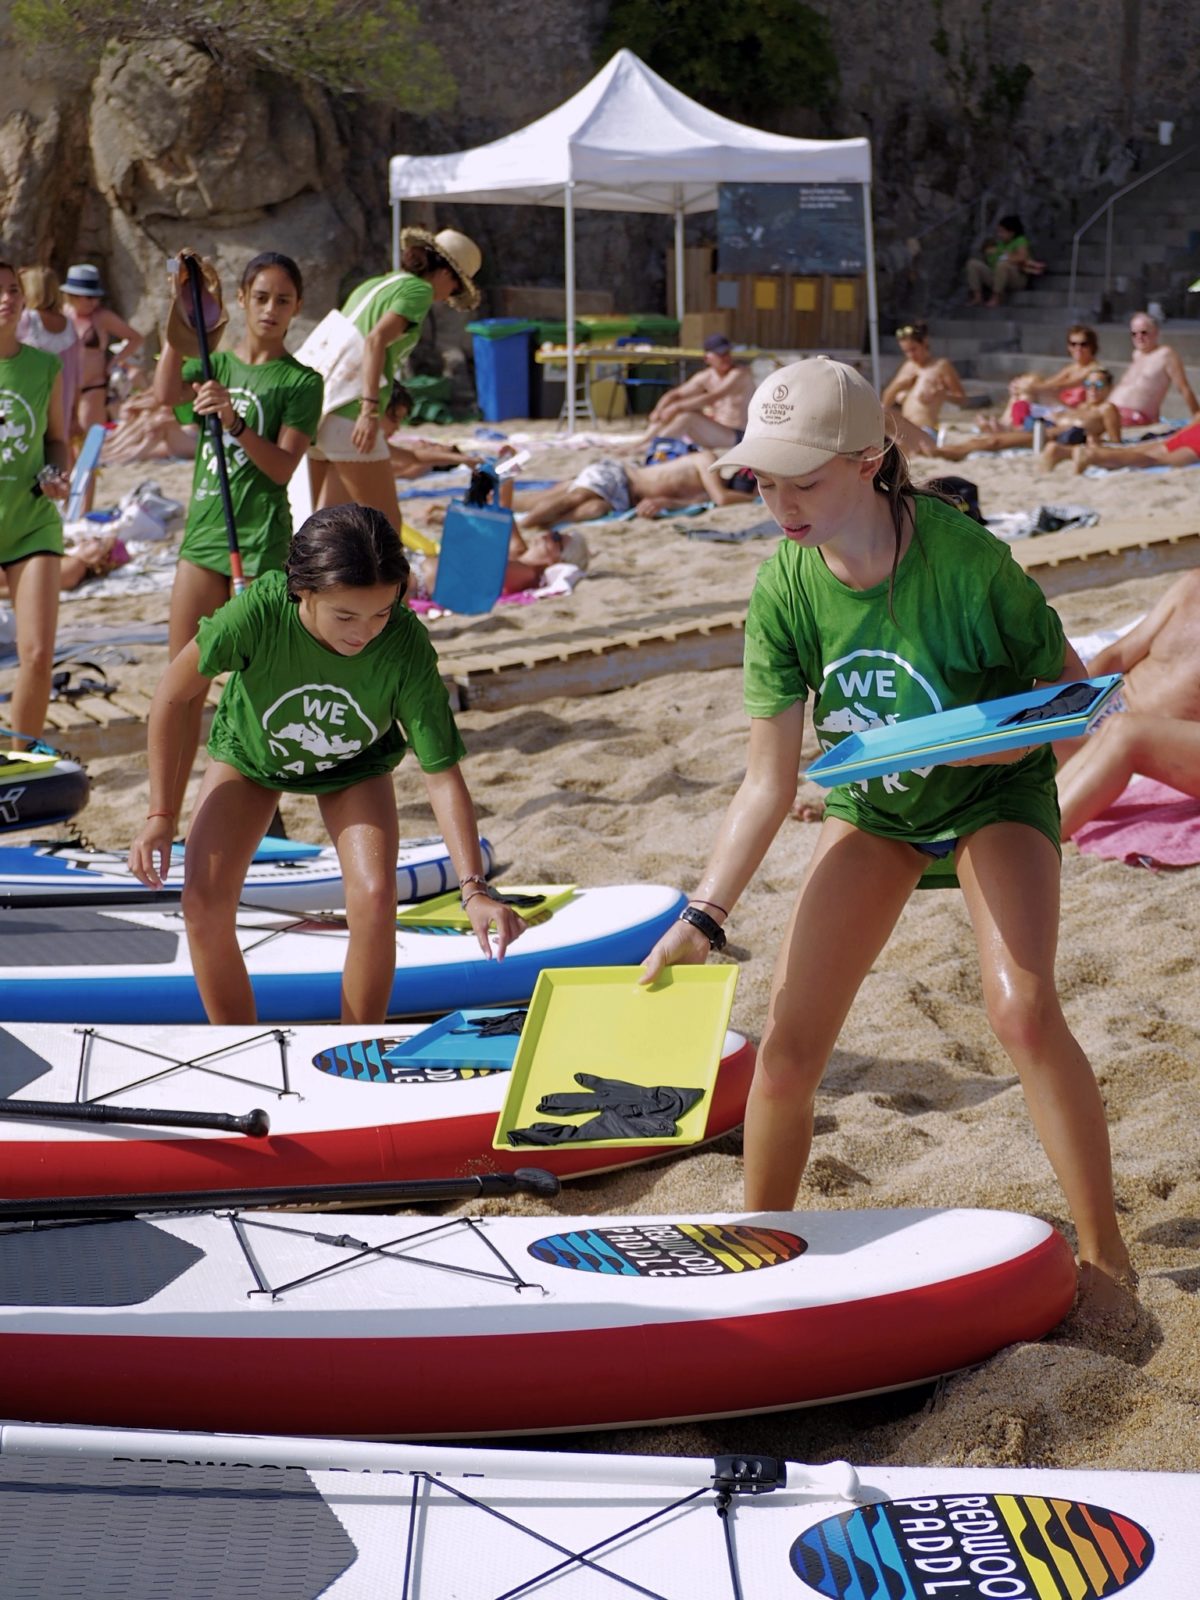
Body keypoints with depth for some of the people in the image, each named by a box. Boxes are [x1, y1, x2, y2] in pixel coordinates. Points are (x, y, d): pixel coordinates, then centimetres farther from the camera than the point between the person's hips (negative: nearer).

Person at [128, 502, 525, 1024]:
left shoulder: (405, 646, -37)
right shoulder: (260, 611, -39)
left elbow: (441, 773, -31)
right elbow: (174, 694, -22)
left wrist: (475, 888, -41)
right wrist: (160, 816, -18)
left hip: (353, 766, 0)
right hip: (250, 753, 0)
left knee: (374, 900, -21)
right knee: (204, 903, -14)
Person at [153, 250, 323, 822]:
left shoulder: (301, 381, 0)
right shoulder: (215, 363, 12)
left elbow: (283, 466, -10)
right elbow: (166, 392, -10)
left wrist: (235, 422, -25)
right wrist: (181, 311, -12)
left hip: (261, 541, -4)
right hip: (203, 535, 4)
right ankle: (165, 815, 11)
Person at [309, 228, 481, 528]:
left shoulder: (373, 285, 22)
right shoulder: (418, 290, -3)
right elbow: (376, 340, -18)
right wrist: (371, 410, -24)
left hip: (319, 413, 8)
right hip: (349, 417, -8)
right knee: (387, 526, 0)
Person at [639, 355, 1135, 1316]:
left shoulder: (963, 558, -30)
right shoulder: (785, 587, -21)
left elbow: (1070, 686, -14)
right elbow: (770, 780, -17)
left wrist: (1004, 736, -35)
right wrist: (705, 917, -23)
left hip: (992, 795, -3)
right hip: (871, 808, 3)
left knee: (1022, 1008, -26)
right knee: (788, 1044, -6)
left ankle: (1104, 1250, -8)